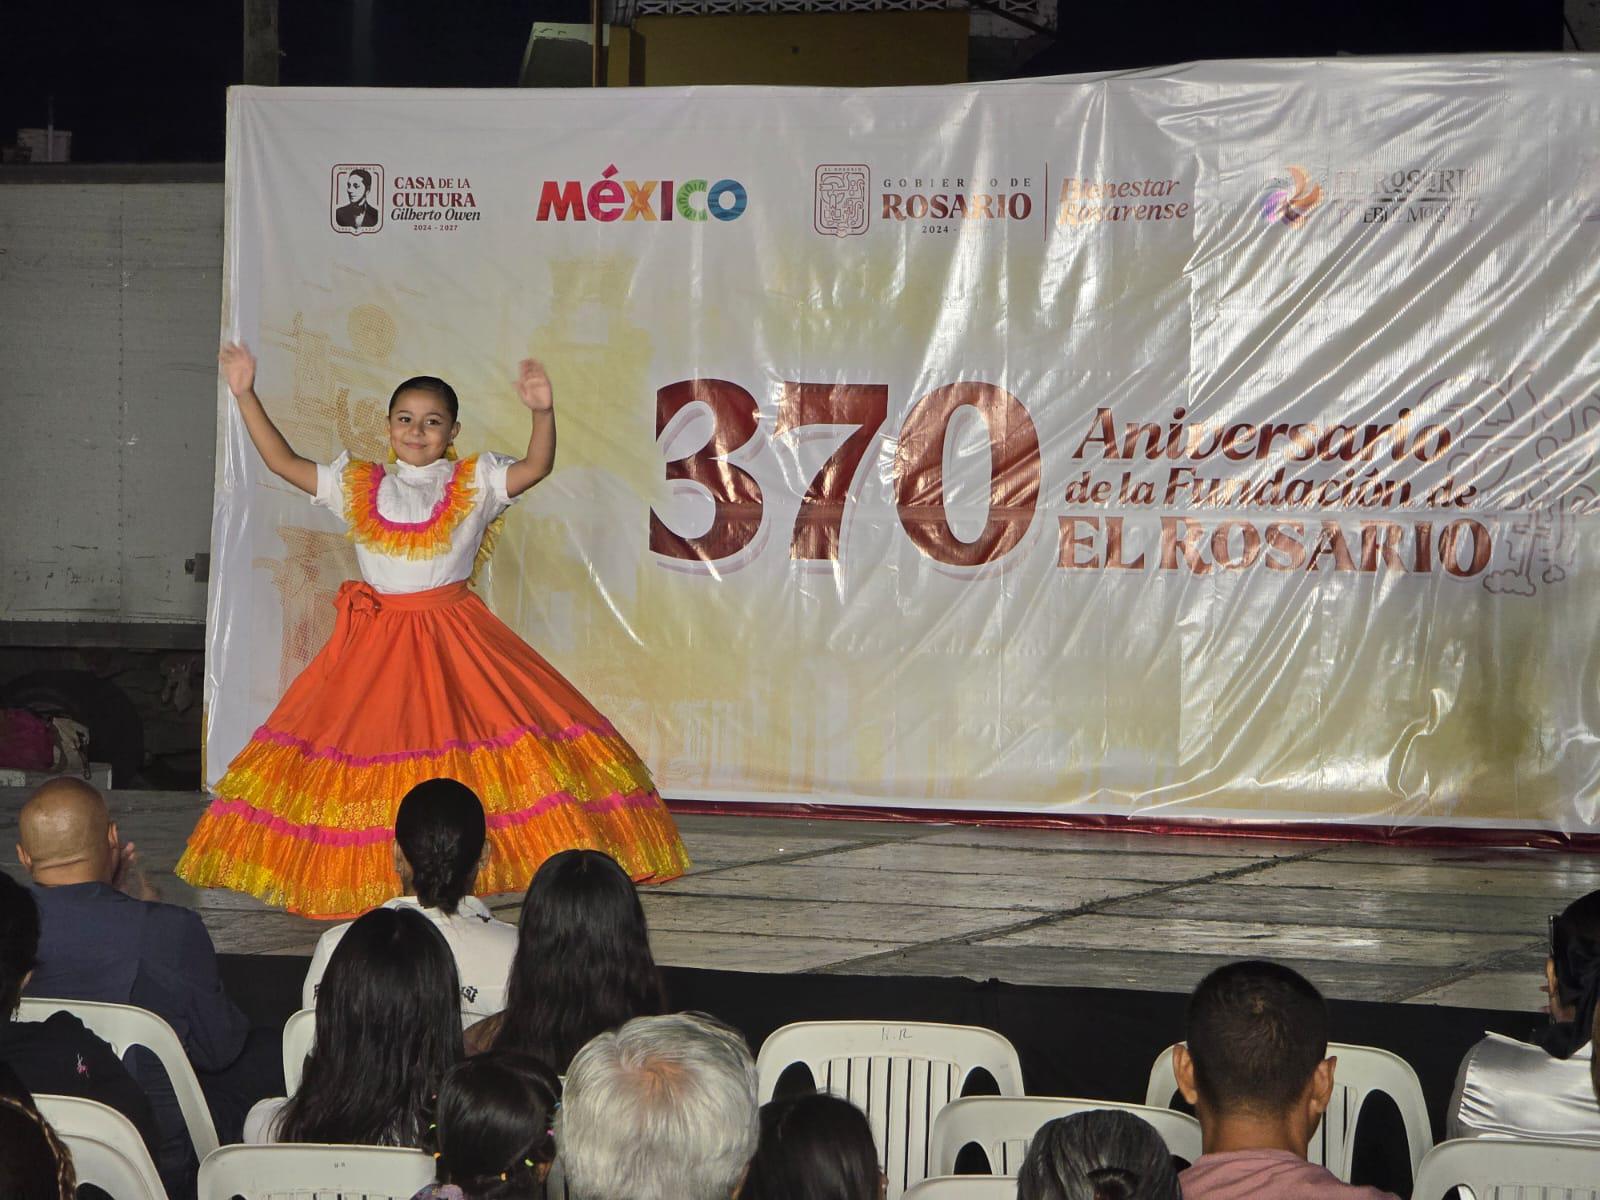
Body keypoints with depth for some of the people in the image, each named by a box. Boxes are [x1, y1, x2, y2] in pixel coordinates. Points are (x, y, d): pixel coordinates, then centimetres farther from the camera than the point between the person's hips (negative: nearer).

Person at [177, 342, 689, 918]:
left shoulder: (475, 483, 2)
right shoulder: (357, 486, 10)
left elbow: (536, 467, -12)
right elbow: (282, 461, 10)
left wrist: (542, 411, -29)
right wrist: (246, 396, 3)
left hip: (452, 638, -2)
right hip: (375, 642, 2)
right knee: (369, 742, 0)